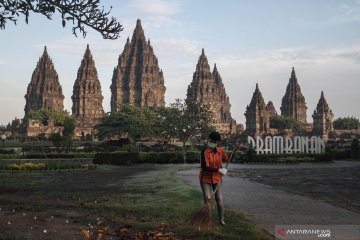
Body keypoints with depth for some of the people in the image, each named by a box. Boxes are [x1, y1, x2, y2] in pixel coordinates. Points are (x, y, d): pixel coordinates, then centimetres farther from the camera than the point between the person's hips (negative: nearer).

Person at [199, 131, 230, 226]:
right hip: (205, 179, -4)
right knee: (207, 199, 0)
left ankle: (221, 218, 22)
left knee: (219, 199, 6)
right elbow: (204, 167, -27)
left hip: (217, 179, 4)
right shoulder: (204, 152, -19)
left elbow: (227, 159, 15)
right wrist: (219, 170, -31)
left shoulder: (220, 150, -3)